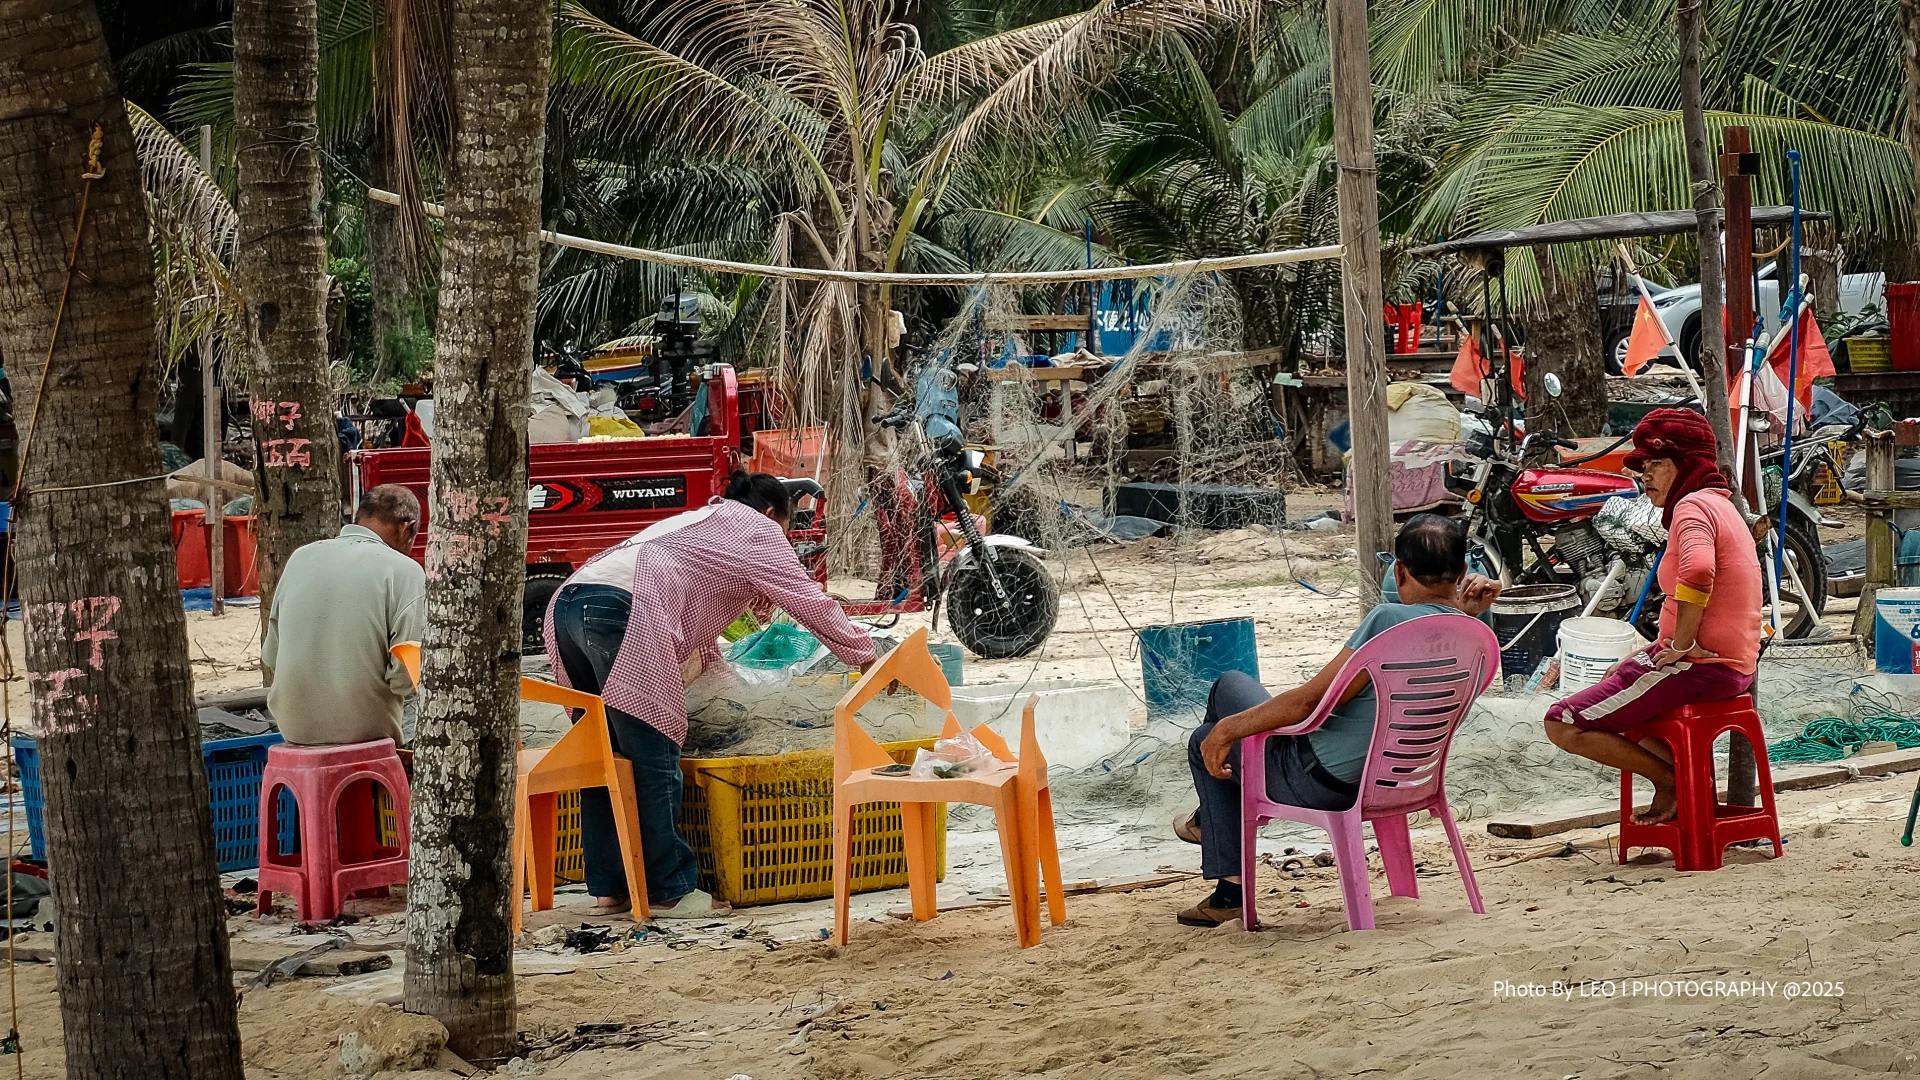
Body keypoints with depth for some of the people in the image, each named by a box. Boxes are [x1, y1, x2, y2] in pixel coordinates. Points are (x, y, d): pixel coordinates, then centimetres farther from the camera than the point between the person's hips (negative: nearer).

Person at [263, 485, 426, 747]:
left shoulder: (301, 557, 6)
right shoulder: (404, 571, -9)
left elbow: (269, 659, 8)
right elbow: (404, 677, -15)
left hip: (293, 726, 5)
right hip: (365, 731, -5)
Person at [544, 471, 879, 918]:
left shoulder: (698, 521, 40)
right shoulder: (759, 530, 17)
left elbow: (691, 616, 49)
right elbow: (810, 602, 16)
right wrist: (865, 655, 27)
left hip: (568, 604, 9)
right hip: (621, 608, -9)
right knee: (653, 760, -4)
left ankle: (610, 885, 18)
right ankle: (668, 890, -1)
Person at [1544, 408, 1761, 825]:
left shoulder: (1693, 505, -13)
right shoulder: (1722, 506, 20)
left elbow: (1697, 573, -33)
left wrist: (1681, 645, -23)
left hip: (1701, 665, -11)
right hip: (1736, 666, 11)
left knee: (1563, 724, -13)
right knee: (1615, 680, 36)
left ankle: (1672, 780, -4)